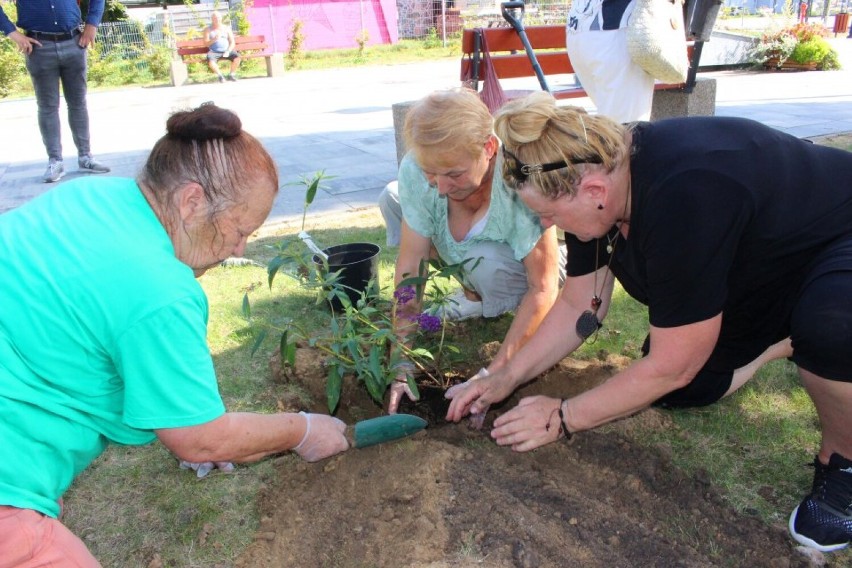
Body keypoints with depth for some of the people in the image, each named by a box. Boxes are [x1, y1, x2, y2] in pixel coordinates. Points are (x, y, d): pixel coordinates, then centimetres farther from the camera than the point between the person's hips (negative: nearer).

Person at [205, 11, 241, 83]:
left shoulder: (226, 28, 12)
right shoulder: (208, 30, 8)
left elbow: (232, 42, 6)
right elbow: (206, 43, -1)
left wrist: (228, 52, -11)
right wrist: (214, 39, -19)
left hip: (226, 51, 2)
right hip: (214, 52, -2)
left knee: (237, 57, -28)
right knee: (210, 61, -34)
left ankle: (231, 75, -7)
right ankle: (220, 76, -10)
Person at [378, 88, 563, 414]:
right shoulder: (415, 171, -28)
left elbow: (543, 289, -33)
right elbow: (409, 265, -25)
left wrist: (495, 372, -36)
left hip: (527, 268, -5)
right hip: (462, 256, 5)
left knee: (485, 262, -38)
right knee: (391, 200, -13)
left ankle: (499, 305, -2)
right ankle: (475, 291, 0)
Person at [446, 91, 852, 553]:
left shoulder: (684, 198, -41)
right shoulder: (594, 173, -16)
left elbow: (671, 368, -31)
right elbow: (578, 306, -4)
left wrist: (562, 418, -21)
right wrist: (506, 378, -7)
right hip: (759, 276, 7)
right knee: (675, 391, -2)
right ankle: (789, 342, 19)